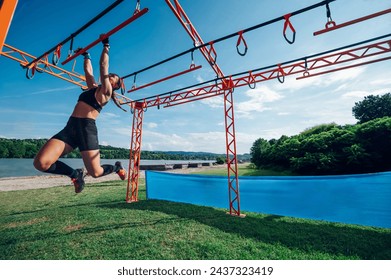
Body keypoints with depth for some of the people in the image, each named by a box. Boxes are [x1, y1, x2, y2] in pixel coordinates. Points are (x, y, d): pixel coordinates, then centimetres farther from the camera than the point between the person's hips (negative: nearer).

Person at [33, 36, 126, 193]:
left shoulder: (105, 92, 5)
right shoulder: (93, 87, 24)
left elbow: (103, 67, 2)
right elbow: (88, 71, 37)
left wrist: (106, 47, 9)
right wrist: (86, 55, 46)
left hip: (87, 128, -6)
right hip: (71, 127, 7)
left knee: (95, 172, -8)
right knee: (40, 163, -13)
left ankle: (116, 167, 24)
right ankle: (76, 174, 10)